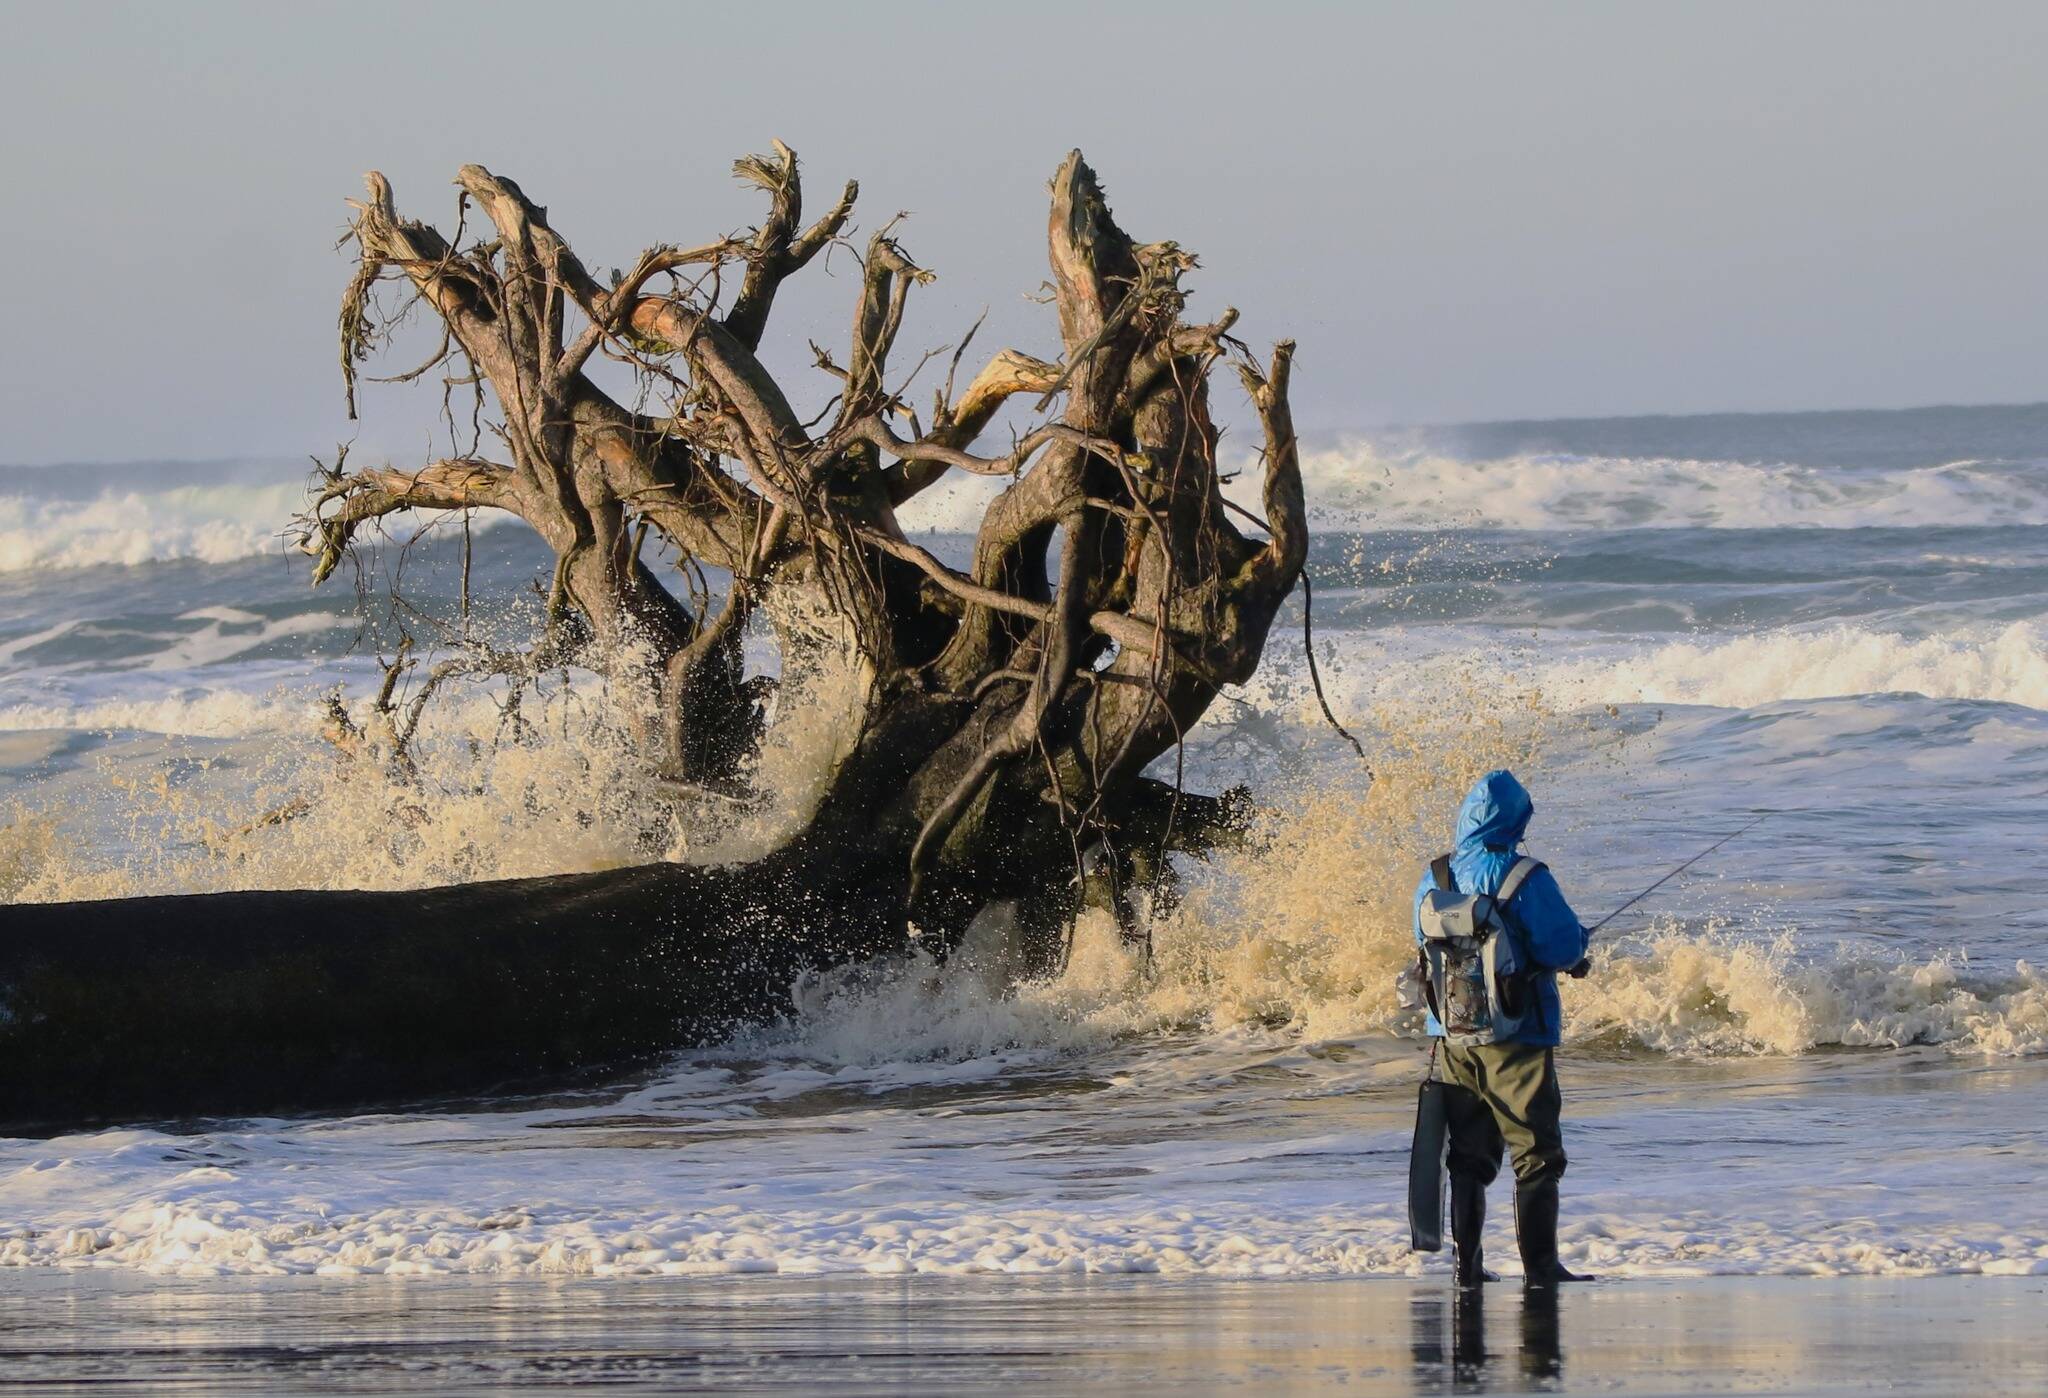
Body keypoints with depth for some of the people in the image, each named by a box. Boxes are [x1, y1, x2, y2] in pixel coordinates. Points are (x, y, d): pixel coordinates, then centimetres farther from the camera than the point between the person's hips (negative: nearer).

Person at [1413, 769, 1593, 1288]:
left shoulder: (1434, 879, 4)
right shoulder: (1524, 878, -14)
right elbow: (1564, 947, -16)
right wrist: (1571, 952, 7)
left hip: (1453, 1032, 5)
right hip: (1516, 1033, -5)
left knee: (1469, 1155, 13)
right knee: (1537, 1153, 1)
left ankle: (1467, 1264, 12)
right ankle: (1540, 1265, -2)